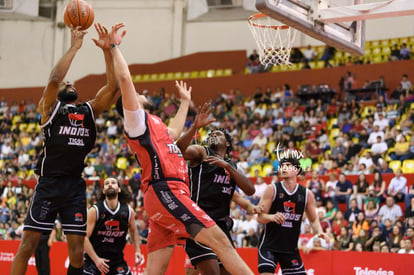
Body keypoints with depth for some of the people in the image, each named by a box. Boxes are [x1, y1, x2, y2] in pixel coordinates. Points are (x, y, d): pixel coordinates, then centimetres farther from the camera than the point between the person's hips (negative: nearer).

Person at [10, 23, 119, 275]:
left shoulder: (89, 110, 14)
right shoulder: (51, 108, 3)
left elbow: (113, 86, 4)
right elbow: (54, 78, -16)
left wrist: (107, 50, -5)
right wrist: (74, 48, -12)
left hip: (75, 186, 4)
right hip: (49, 184, -4)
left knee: (77, 248, 1)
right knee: (29, 242, -5)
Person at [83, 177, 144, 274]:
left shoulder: (129, 211, -1)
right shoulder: (94, 211, -12)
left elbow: (133, 231, 18)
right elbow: (85, 238, -13)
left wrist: (137, 251, 4)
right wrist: (96, 259, -21)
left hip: (117, 258, 2)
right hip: (93, 258, -2)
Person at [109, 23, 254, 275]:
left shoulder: (153, 126, 29)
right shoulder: (136, 119, 3)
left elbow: (174, 131, 51)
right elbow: (124, 78, -9)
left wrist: (185, 102, 61)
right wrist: (114, 47, -2)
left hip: (170, 194, 9)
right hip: (165, 191, -9)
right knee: (219, 240, -16)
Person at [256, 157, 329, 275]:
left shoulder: (307, 194, 2)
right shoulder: (272, 189, -7)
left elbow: (313, 219, 13)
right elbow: (260, 217, -8)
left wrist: (319, 232, -9)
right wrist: (272, 217, -30)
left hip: (291, 247, 3)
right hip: (269, 246, -3)